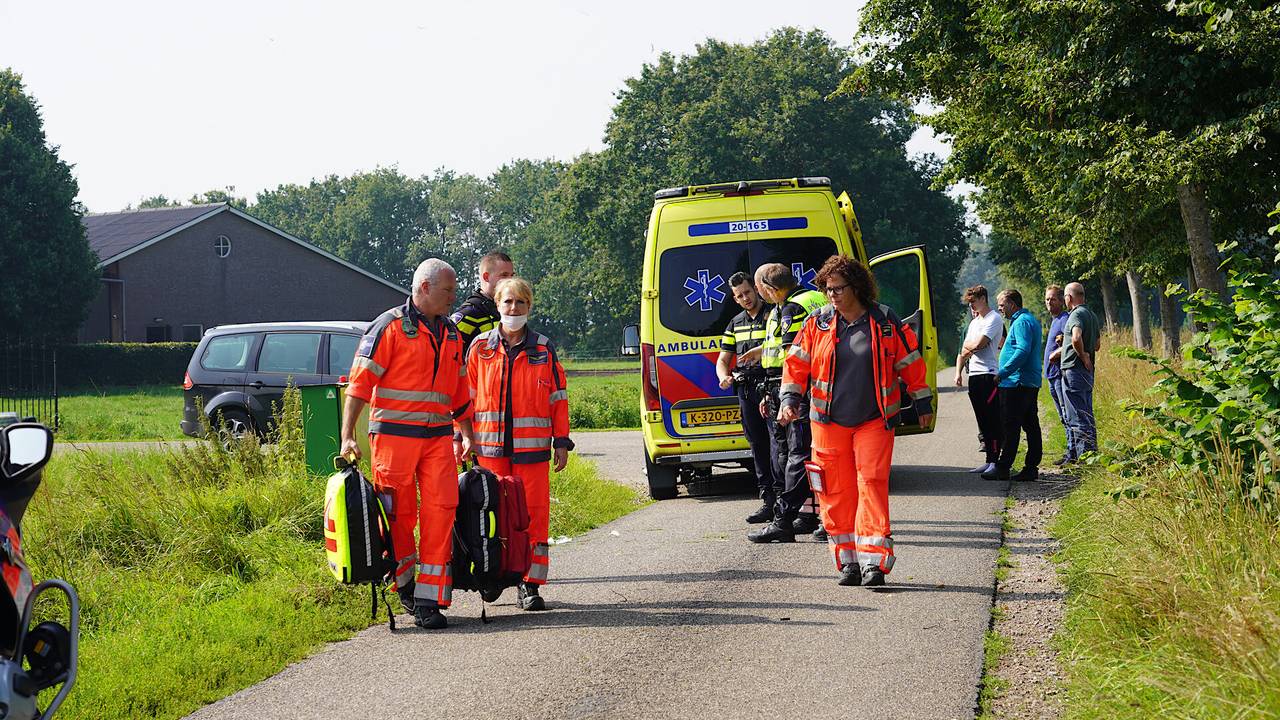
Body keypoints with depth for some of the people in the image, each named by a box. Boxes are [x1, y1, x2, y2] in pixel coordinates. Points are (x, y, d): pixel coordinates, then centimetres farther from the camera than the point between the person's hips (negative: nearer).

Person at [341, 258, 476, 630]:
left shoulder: (452, 335, 17)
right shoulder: (390, 327, -4)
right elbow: (360, 381, -7)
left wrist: (466, 434, 21)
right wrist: (347, 436, -13)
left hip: (438, 436, 5)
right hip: (394, 432, -5)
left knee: (440, 512, -6)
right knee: (398, 515, 0)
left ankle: (429, 600, -4)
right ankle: (404, 581, 22)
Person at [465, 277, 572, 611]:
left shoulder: (543, 349, 7)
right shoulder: (481, 347, 7)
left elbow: (558, 396, 10)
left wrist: (561, 442, 6)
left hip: (532, 446, 0)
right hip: (491, 446, 0)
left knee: (534, 515, -3)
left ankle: (530, 584, 2)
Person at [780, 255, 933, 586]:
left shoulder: (886, 323, -2)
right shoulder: (818, 323, 2)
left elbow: (911, 363, 7)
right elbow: (796, 363, 8)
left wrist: (922, 404, 12)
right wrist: (790, 400, -4)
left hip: (874, 422, -2)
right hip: (829, 422, 2)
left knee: (872, 485, -11)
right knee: (836, 492, 3)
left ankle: (874, 561, -11)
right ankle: (848, 561, 12)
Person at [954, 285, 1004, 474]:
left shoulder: (994, 319, -6)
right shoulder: (974, 322, 22)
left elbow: (978, 344, -18)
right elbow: (964, 351, 22)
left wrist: (967, 345, 3)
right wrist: (958, 372, 10)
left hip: (988, 374, -9)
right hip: (974, 375, 9)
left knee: (992, 421, -9)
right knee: (982, 421, 9)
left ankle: (995, 461, -10)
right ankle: (989, 461, 12)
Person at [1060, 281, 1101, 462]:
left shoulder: (1077, 315, -14)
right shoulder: (1092, 315, 16)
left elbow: (1076, 338, -32)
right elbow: (1097, 344, 24)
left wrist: (1082, 356, -19)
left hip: (1074, 370, -10)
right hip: (1088, 372, 10)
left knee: (1077, 418, -7)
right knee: (1087, 416, 13)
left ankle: (1084, 456, -9)